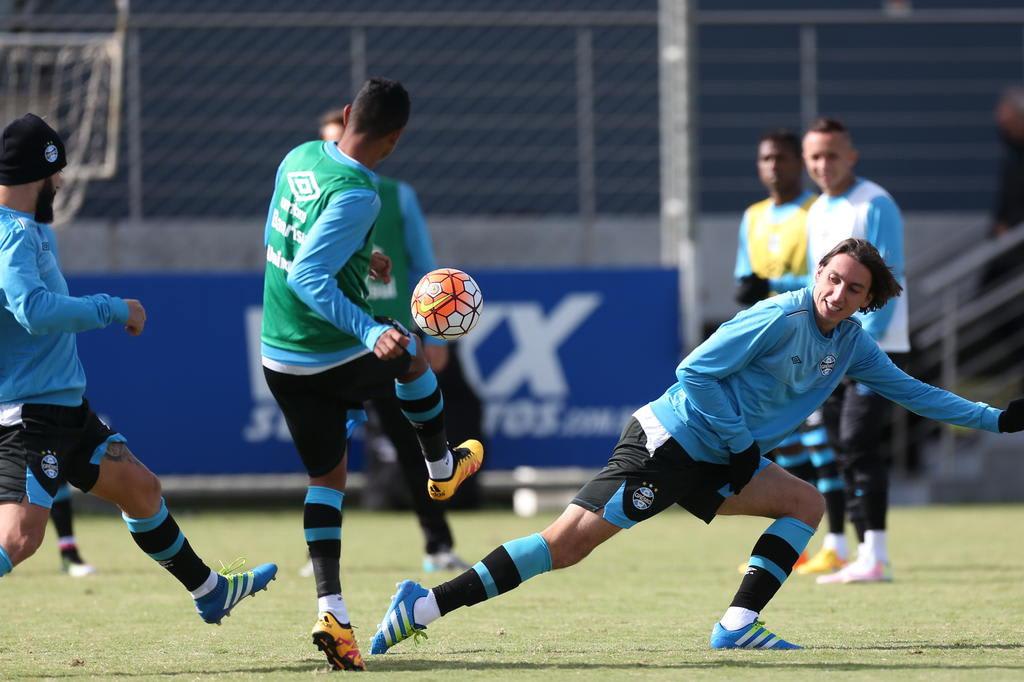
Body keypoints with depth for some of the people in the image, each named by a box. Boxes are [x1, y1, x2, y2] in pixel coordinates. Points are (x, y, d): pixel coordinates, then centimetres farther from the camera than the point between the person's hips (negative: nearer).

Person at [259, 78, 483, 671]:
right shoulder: (356, 195, -26)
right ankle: (442, 468, 53)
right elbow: (309, 278, -33)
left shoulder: (299, 158, -1)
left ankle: (331, 609, 0)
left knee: (327, 476, 14)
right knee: (415, 358, 28)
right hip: (339, 357, -6)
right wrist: (372, 332, -41)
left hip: (280, 359, 6)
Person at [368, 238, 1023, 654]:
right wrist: (741, 445, -14)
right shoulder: (781, 318, -16)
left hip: (712, 464, 9)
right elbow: (694, 372, -16)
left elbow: (910, 389, 22)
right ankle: (428, 603, -17)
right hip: (669, 441, -9)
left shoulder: (851, 344, 9)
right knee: (569, 542, -17)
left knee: (807, 503, -2)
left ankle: (738, 624, -9)